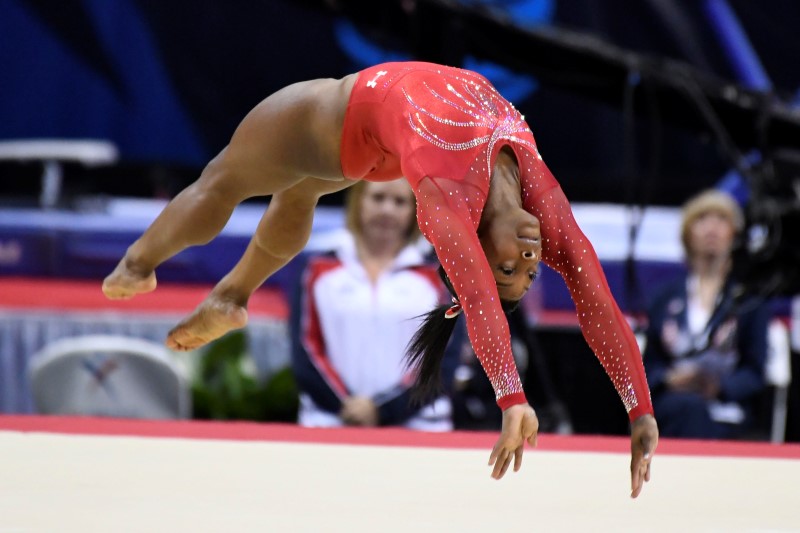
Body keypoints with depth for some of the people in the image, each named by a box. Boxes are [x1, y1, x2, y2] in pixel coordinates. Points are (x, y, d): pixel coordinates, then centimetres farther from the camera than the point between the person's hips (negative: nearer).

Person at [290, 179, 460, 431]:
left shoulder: (434, 279, 7)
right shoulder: (320, 272, 10)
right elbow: (306, 352, 3)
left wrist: (383, 409, -12)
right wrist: (345, 404, -12)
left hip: (417, 428, 0)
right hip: (329, 427, 0)